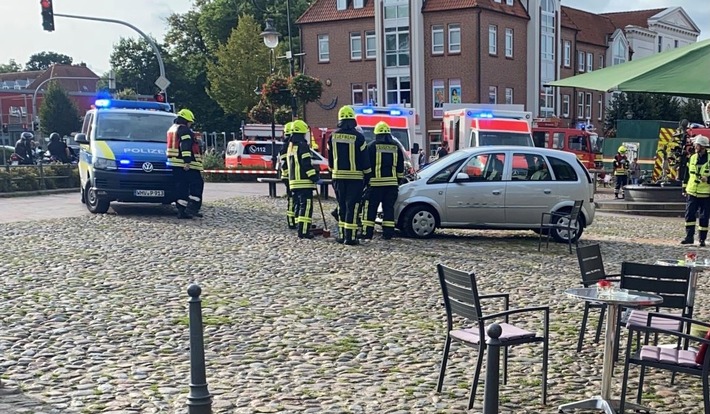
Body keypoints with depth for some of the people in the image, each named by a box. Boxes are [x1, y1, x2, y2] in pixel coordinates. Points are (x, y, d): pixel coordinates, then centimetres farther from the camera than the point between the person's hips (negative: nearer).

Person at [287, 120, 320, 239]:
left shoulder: (291, 147, 18)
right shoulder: (302, 146, -12)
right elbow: (307, 164, -18)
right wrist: (314, 177, -12)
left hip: (293, 181, 9)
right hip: (304, 182, -9)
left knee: (299, 205, 14)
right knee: (306, 206, -10)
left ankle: (300, 228, 18)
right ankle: (303, 231, -15)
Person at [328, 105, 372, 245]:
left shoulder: (333, 136, 3)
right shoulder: (358, 137, -9)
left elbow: (330, 158, 13)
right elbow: (364, 159, -4)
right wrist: (367, 176, 6)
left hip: (338, 176, 4)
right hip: (355, 177, -4)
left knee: (341, 206, 13)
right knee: (352, 206, -3)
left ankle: (341, 235, 14)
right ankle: (350, 237, -6)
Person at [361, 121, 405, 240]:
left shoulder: (372, 146, -2)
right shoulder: (396, 147, 10)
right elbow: (400, 168, 15)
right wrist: (400, 181, 22)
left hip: (375, 183, -3)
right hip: (392, 183, 3)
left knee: (370, 208, 0)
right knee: (389, 208, 7)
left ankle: (367, 232, -2)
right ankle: (388, 233, 5)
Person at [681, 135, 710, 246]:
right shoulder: (692, 158, 9)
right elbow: (687, 174, 16)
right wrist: (684, 189, 16)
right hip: (692, 192, 4)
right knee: (689, 214, -3)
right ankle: (689, 237, 1)